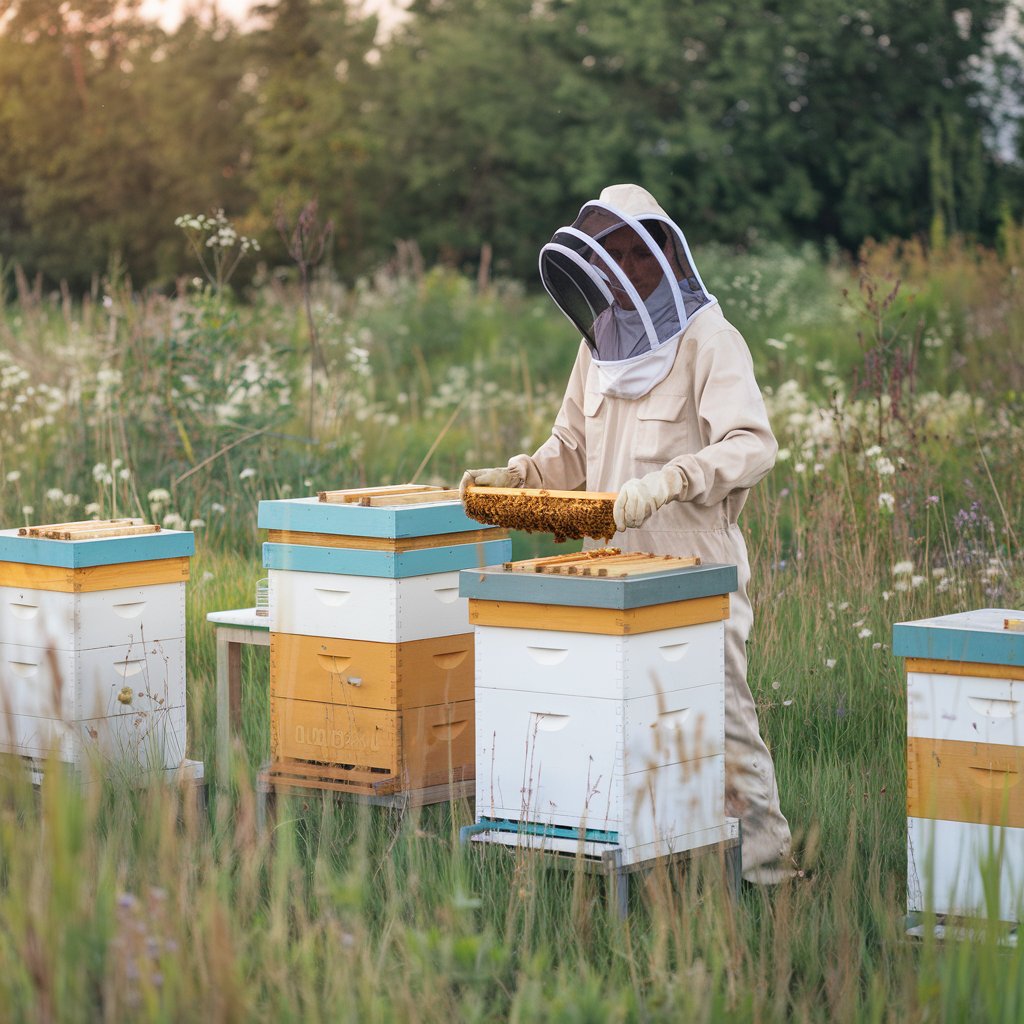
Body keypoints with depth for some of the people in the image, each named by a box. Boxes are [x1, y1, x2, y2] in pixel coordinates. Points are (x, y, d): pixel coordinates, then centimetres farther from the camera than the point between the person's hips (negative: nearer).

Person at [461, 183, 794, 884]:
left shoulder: (708, 340, -9)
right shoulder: (602, 344, 14)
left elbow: (752, 444, -22)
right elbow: (572, 453, 23)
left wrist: (665, 483, -35)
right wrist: (511, 477, 4)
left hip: (697, 569, -7)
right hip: (613, 566, 7)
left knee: (719, 715, -7)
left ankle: (763, 859, -2)